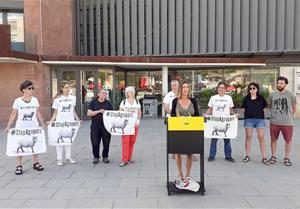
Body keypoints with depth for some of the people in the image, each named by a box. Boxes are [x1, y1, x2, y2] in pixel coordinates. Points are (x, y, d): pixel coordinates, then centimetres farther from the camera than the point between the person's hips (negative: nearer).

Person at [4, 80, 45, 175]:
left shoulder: (35, 100, 2)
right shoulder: (17, 101, -5)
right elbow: (13, 115, -1)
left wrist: (42, 124, 7)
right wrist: (8, 126, -5)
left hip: (33, 127, 2)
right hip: (21, 127, -2)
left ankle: (36, 163, 21)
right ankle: (19, 166, 11)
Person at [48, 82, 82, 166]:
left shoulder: (73, 98, 6)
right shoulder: (57, 99, 0)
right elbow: (55, 112, 3)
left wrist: (78, 119, 5)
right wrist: (51, 120, -10)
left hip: (70, 122, 2)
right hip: (60, 121, -2)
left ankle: (68, 157, 18)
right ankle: (59, 159, 7)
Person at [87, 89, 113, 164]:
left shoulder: (108, 103, 9)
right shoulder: (93, 102, 5)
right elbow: (89, 113, -3)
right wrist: (99, 111, -14)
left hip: (106, 126, 1)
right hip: (95, 126, -1)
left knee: (106, 142, 4)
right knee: (95, 143, 0)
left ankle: (105, 157, 21)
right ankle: (96, 157, 18)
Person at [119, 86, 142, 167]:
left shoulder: (137, 102, 9)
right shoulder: (123, 102, 3)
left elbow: (139, 113, 12)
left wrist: (138, 121, -3)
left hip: (134, 124, 3)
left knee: (132, 141, 4)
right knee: (125, 141, -8)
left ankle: (129, 157, 17)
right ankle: (124, 160, -5)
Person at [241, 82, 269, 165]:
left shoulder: (261, 98, 5)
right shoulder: (246, 99, 5)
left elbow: (264, 107, 10)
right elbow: (244, 108, 8)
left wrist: (258, 112, -1)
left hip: (260, 119, 0)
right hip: (249, 119, 0)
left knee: (261, 137, -3)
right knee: (248, 137, 6)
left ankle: (264, 158, 3)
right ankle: (247, 156, 16)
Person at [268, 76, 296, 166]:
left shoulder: (291, 95, -2)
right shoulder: (272, 95, 3)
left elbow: (294, 108, 9)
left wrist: (289, 116, 10)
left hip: (287, 123, -1)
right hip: (274, 122, 2)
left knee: (288, 140, 6)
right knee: (273, 139, 10)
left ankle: (287, 158, 22)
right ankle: (273, 156, 25)